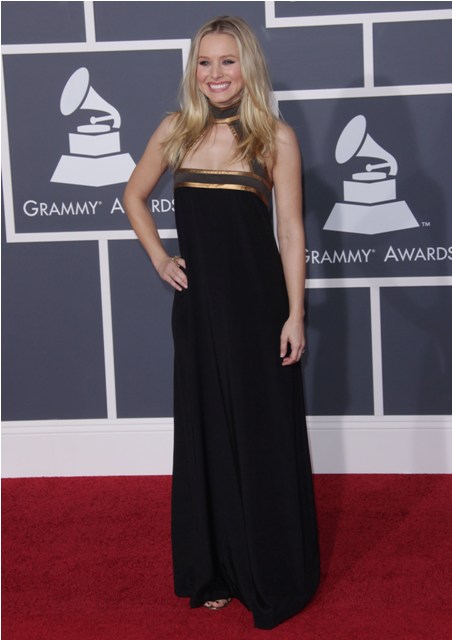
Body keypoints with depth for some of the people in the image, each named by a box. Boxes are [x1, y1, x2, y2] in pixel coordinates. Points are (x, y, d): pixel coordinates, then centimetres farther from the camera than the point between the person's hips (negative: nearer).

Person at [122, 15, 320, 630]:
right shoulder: (176, 130, 6)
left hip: (257, 299, -3)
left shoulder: (275, 136, -3)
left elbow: (291, 230, -5)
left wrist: (295, 315, -10)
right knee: (206, 432, 10)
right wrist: (158, 258, 8)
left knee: (264, 434, 4)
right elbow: (135, 196, 20)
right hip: (198, 300, 3)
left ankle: (274, 575, 19)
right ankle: (217, 571, 25)